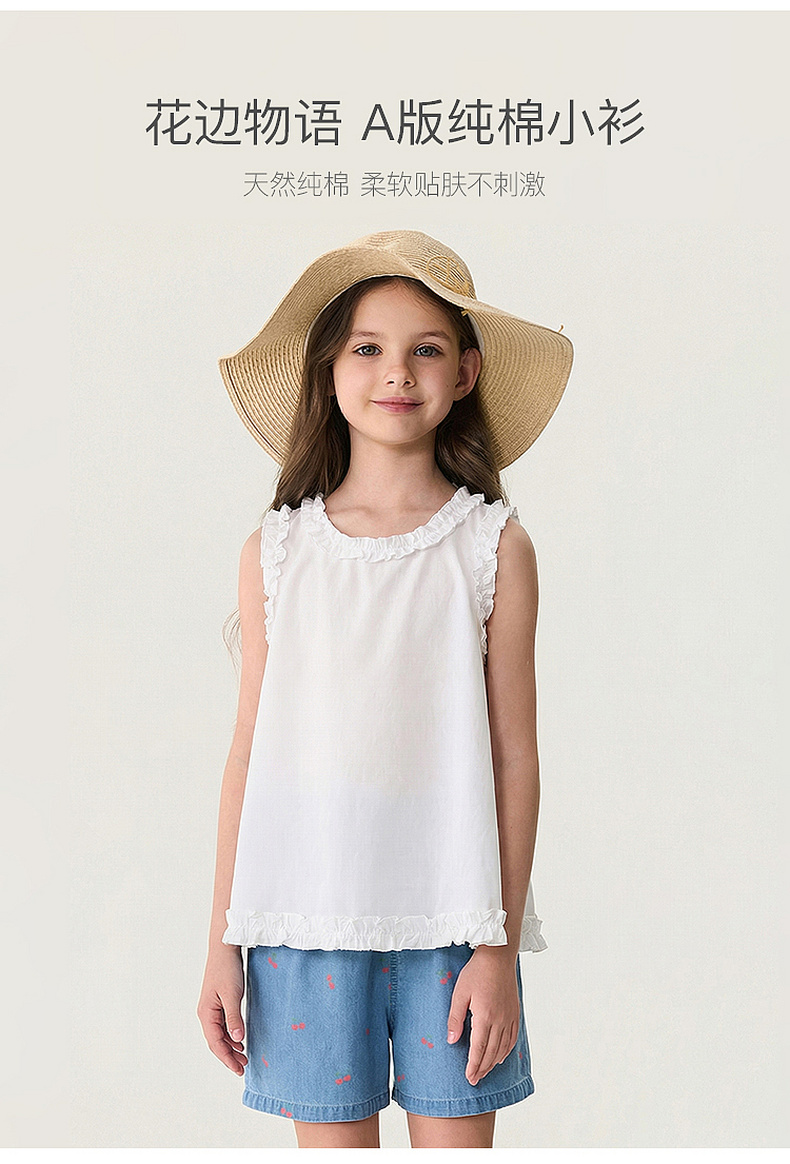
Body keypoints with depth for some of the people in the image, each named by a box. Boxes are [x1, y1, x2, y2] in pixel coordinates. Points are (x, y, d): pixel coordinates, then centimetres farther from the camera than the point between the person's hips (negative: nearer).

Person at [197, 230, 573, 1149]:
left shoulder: (494, 545, -2)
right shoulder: (276, 550, 2)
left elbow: (513, 756, -1)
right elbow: (249, 751, 4)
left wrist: (499, 944, -2)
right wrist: (223, 943, 6)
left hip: (451, 918, -1)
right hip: (305, 915, 1)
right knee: (331, 1144, 11)